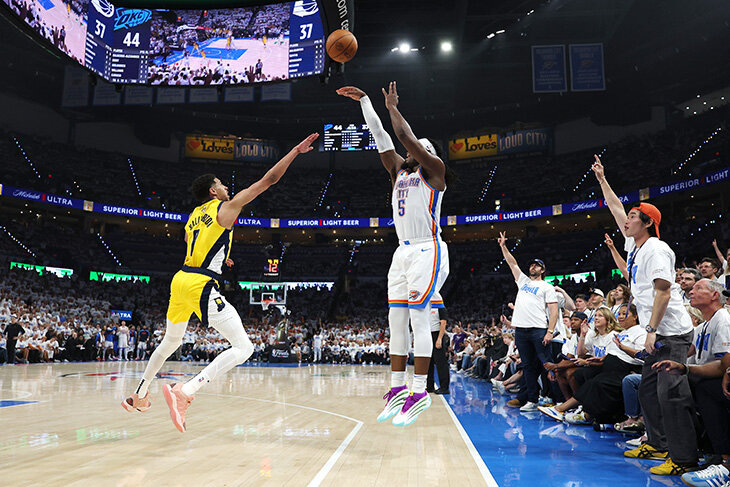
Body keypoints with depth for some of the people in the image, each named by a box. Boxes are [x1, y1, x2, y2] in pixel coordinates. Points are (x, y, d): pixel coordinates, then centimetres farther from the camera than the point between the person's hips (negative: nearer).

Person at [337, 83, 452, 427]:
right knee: (396, 320, 5)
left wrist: (392, 107, 4)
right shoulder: (399, 171, 19)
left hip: (428, 251, -8)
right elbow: (381, 138, 18)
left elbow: (405, 136, -10)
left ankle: (419, 392, -5)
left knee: (418, 318, -11)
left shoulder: (434, 169, 1)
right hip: (403, 251, 8)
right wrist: (364, 100, 18)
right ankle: (397, 389, 11)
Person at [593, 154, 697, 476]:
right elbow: (616, 210, 23)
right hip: (657, 334, 10)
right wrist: (601, 179, 25)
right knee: (648, 390, 13)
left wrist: (651, 329, -23)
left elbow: (663, 290, -19)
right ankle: (657, 444, 24)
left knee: (671, 392, -10)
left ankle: (683, 458, -5)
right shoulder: (634, 245, 14)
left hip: (672, 333, -10)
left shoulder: (655, 249, -12)